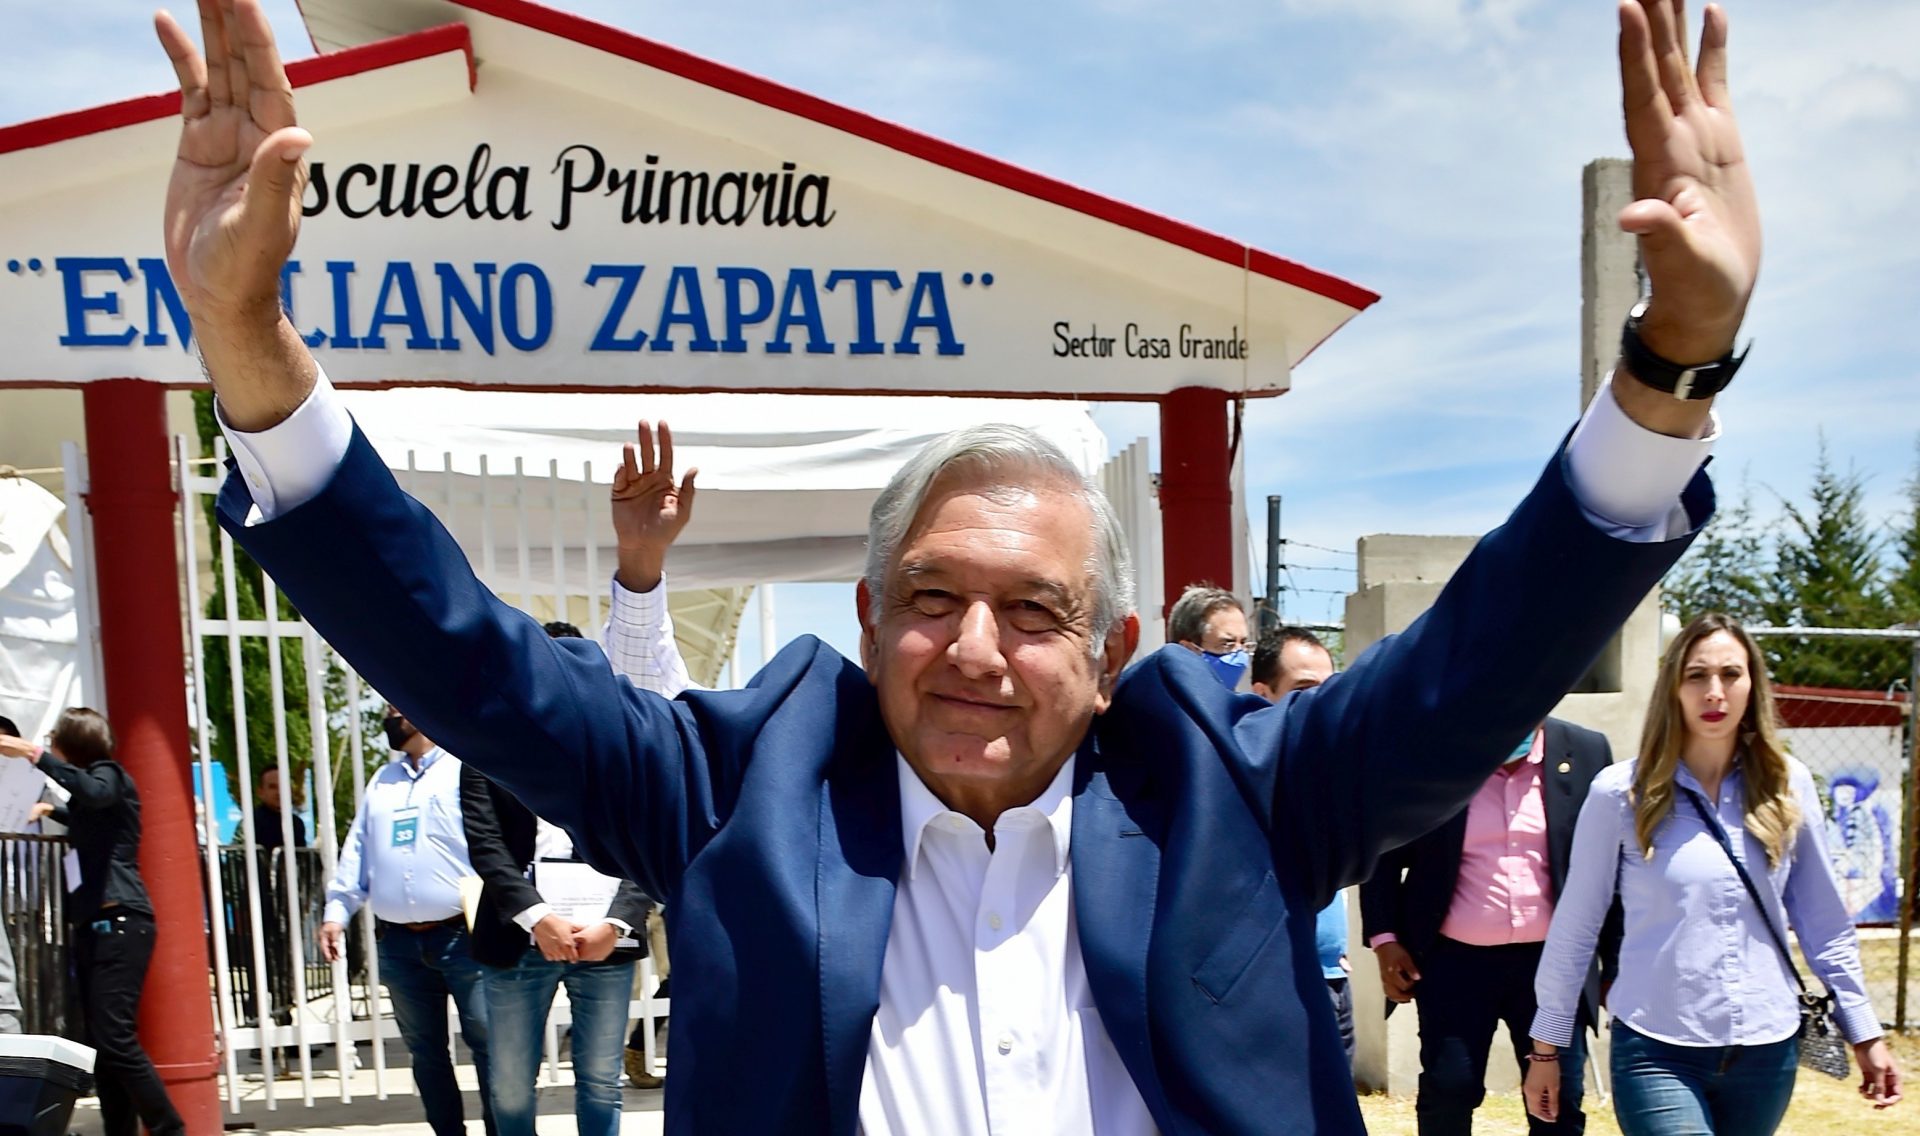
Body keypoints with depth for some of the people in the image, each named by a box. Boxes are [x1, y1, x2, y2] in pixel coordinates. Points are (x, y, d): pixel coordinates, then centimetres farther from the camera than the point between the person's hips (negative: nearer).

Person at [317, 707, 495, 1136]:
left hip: (462, 936, -6)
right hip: (398, 943, 7)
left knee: (489, 1045, -3)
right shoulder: (382, 780, 17)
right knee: (425, 1050, 14)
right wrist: (336, 911, 7)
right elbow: (356, 851, 16)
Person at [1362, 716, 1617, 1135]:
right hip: (1455, 960, -1)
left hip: (1553, 961, 1)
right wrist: (1384, 938, -6)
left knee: (1560, 1101, 4)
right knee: (1448, 1091, 0)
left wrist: (1615, 963, 6)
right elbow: (1384, 855, 2)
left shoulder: (1586, 753, 1)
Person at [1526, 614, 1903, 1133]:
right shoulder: (1621, 792, -8)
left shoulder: (1788, 786, 1)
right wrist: (1547, 1047, 1)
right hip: (1658, 1051, -3)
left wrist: (1864, 1033, 10)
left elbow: (1824, 923, 9)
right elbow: (1575, 927, -3)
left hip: (1768, 1049, 4)